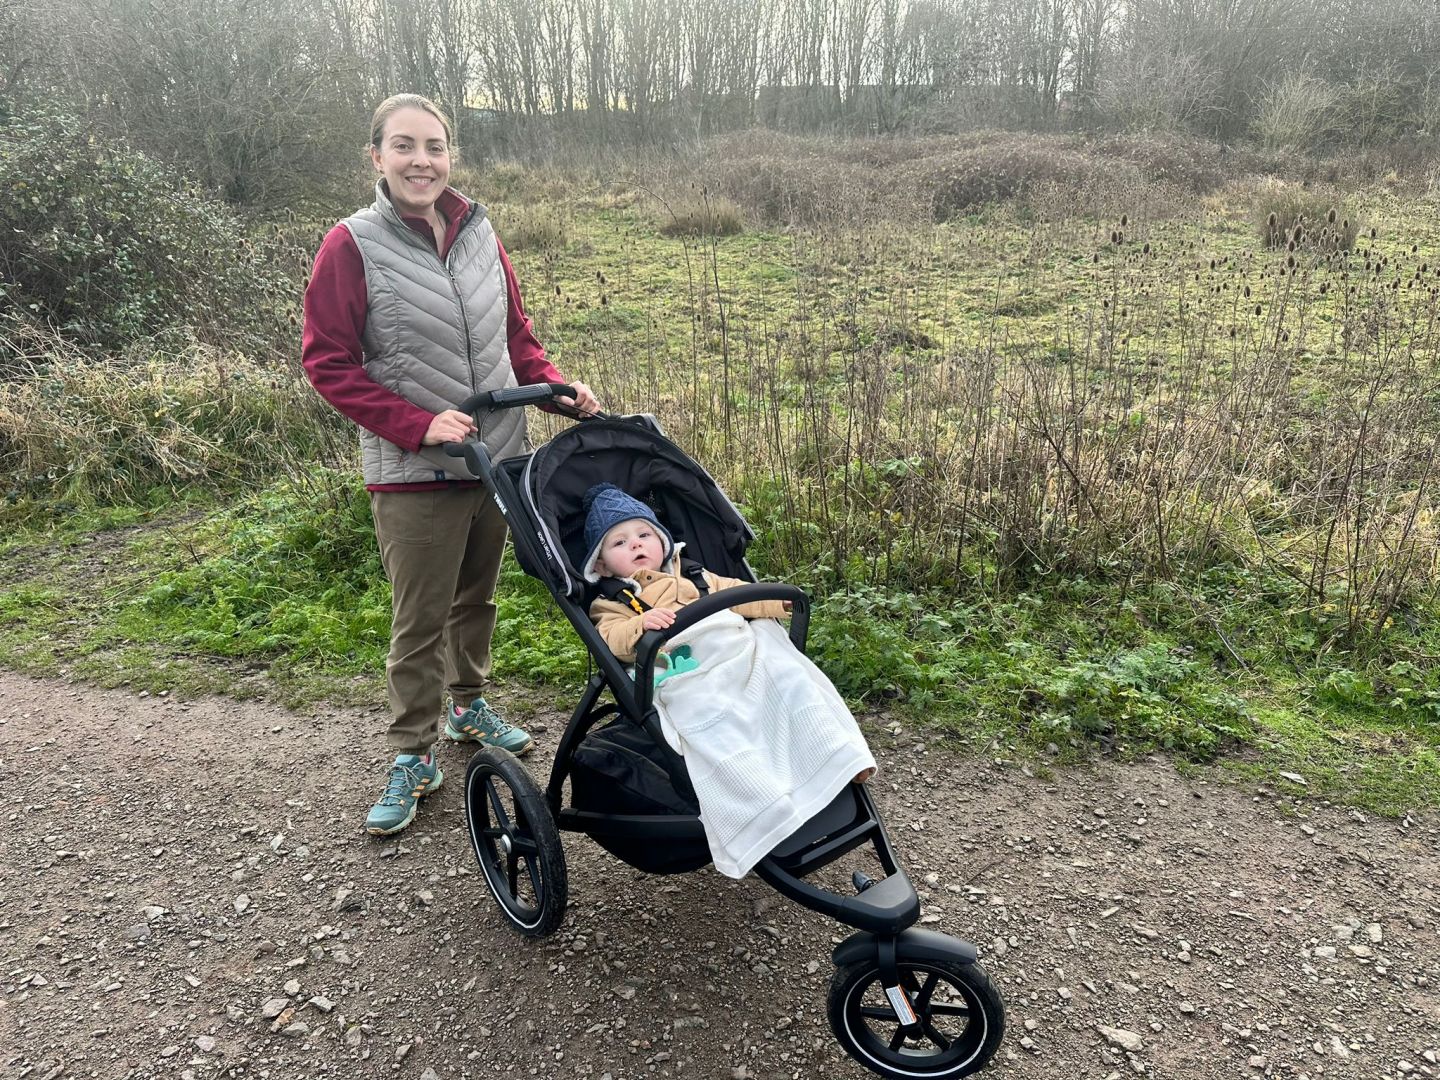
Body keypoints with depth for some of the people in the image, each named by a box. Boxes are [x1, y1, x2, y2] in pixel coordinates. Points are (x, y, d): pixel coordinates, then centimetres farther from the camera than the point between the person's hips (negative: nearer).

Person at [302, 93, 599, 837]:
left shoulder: (479, 233, 4)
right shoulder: (352, 246, -10)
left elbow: (515, 334, 14)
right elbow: (327, 362, -9)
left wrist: (557, 386, -4)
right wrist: (417, 425, -18)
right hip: (414, 471, -5)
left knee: (477, 596, 19)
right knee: (420, 619, 3)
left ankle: (468, 705, 41)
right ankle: (413, 757, 21)